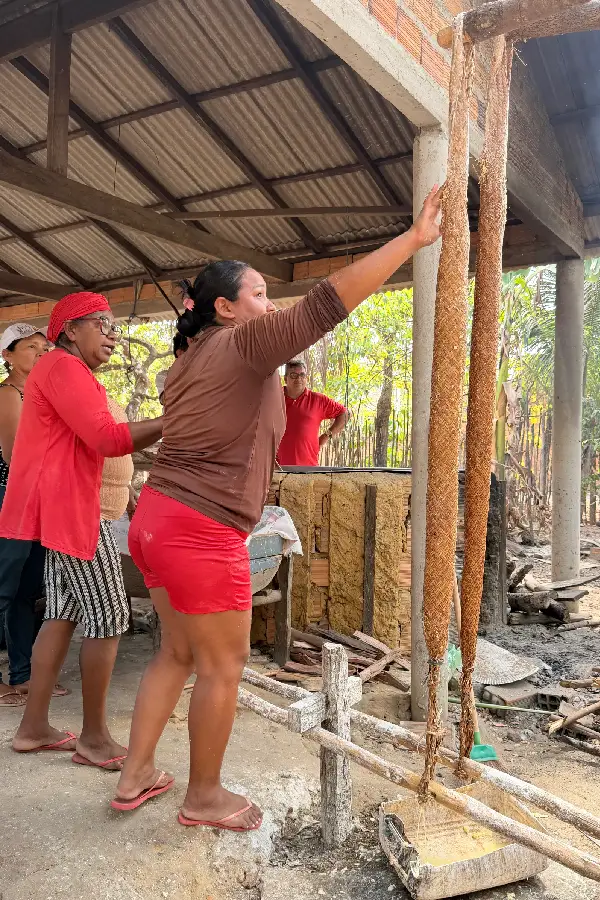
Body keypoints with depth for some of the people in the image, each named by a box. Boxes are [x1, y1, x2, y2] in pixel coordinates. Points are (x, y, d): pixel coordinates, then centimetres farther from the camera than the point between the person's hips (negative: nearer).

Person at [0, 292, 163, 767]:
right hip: (66, 503, -11)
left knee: (64, 612, 12)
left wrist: (162, 428, 10)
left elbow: (97, 442, 18)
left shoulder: (72, 373, 23)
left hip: (64, 504, 11)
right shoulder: (63, 366, -12)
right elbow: (107, 438, -19)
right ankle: (95, 737, 5)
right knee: (109, 617, -6)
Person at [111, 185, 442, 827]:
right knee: (223, 667, 5)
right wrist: (414, 238, -16)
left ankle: (135, 775, 30)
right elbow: (327, 304, -18)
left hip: (156, 515, 10)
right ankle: (204, 797, 21)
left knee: (177, 653, 20)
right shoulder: (244, 343, -11)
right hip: (202, 532, -9)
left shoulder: (190, 361, 17)